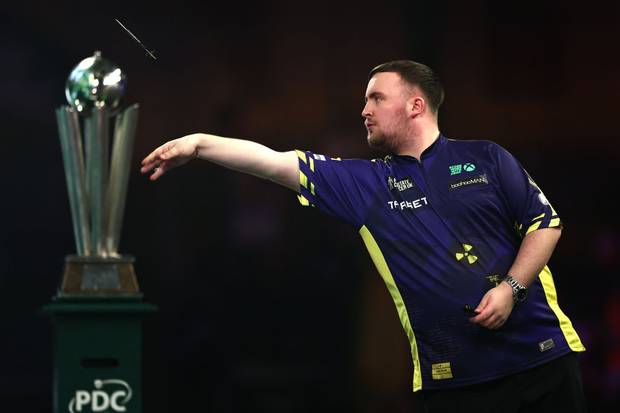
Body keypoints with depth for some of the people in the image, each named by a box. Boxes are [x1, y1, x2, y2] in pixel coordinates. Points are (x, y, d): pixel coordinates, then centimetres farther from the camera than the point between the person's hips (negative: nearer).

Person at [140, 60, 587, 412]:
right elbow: (275, 162, 2)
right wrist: (199, 143, -4)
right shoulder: (366, 183, 8)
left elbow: (545, 224, 3)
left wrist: (511, 288, -11)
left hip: (540, 354, -2)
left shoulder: (486, 159, 4)